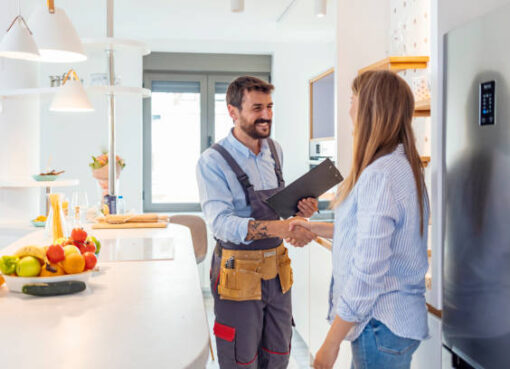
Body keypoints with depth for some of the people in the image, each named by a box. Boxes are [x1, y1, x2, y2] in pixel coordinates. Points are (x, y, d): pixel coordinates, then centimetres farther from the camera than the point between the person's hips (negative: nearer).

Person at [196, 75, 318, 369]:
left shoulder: (275, 150, 7)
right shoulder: (214, 161, -15)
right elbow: (221, 222, -27)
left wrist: (300, 209, -4)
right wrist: (281, 228, -39)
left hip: (277, 270, 6)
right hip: (239, 274, -6)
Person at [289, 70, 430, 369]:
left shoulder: (379, 175, -23)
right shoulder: (404, 165, 7)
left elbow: (367, 274, -25)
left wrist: (331, 344, -18)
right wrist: (315, 228, 20)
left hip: (381, 325, -9)